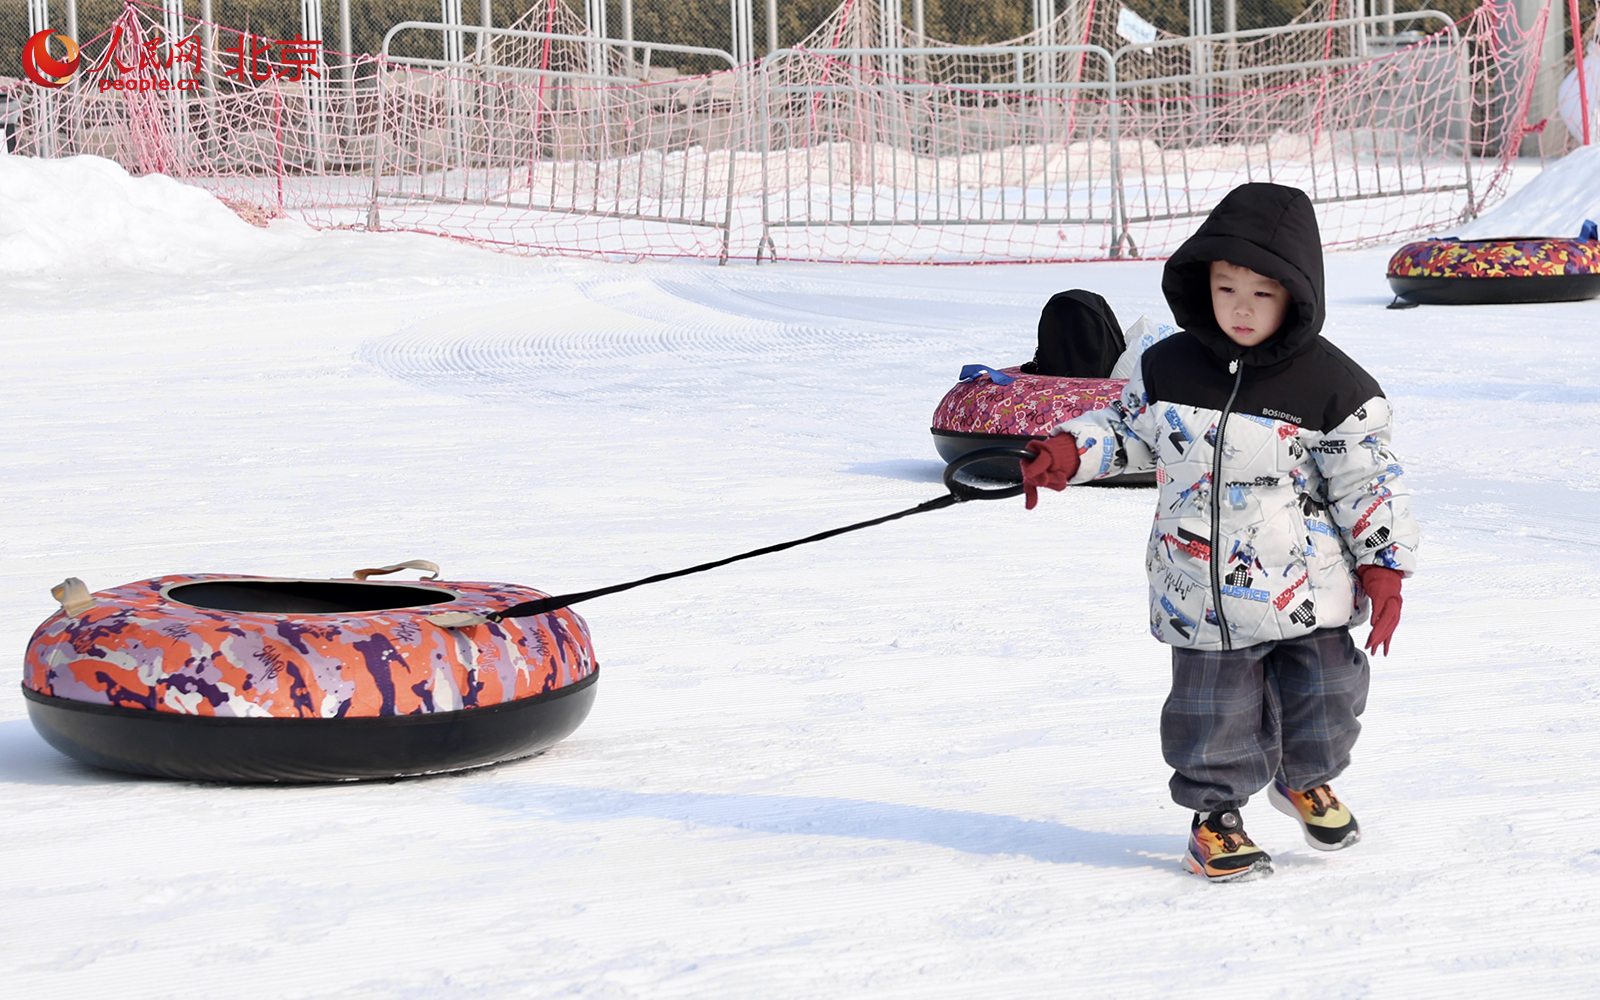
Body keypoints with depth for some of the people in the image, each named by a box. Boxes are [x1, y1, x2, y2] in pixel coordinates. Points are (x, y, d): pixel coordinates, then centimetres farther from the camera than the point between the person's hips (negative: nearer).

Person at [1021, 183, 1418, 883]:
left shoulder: (1330, 385, -9)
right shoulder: (1168, 367, -1)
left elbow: (1368, 479, -4)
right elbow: (1128, 429, 15)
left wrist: (1384, 567, -6)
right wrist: (1067, 452, -1)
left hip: (1308, 589, -1)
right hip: (1201, 595, 1)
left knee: (1321, 695, 10)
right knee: (1213, 709, 4)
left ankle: (1305, 779, 39)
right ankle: (1214, 814, 25)